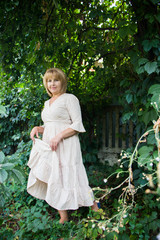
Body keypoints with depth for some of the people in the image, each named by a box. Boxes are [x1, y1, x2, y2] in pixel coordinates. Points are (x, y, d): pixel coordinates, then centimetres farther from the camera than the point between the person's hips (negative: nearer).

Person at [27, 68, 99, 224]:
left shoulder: (69, 99, -2)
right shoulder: (47, 103, 20)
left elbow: (77, 125, -9)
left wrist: (59, 136, -20)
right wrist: (38, 128, 6)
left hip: (65, 147, -7)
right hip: (48, 147, 7)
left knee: (69, 179, -6)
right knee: (53, 180, 4)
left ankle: (94, 208, 12)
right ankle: (63, 217, 13)